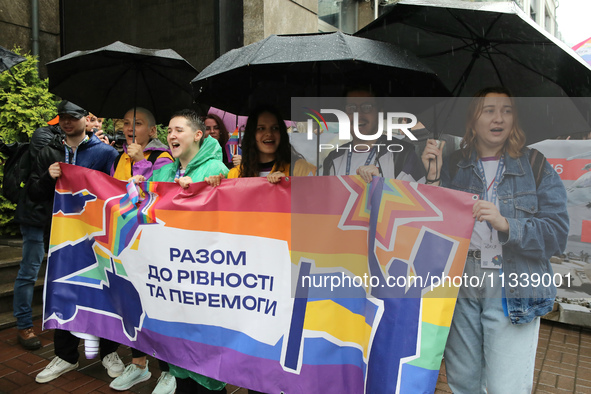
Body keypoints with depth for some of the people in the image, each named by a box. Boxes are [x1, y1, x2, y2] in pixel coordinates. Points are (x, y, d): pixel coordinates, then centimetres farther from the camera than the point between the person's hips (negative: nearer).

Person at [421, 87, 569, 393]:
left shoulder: (536, 168, 2)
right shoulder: (453, 167, 6)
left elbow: (557, 233, -6)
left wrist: (506, 224, -21)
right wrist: (433, 177, -11)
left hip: (513, 288, -2)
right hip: (460, 284, 2)